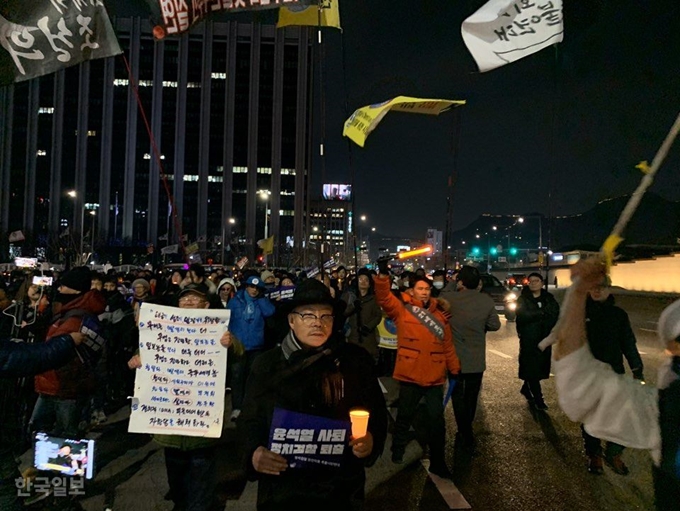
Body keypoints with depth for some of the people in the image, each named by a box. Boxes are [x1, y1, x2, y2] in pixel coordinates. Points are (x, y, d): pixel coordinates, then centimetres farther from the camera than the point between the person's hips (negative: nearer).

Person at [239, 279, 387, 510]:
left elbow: (378, 413, 3)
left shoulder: (356, 359, -4)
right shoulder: (267, 364, -4)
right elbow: (250, 420, 1)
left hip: (341, 489, 1)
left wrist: (371, 441, -16)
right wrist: (254, 452, -16)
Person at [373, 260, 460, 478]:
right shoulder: (402, 309, -2)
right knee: (405, 416, 14)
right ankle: (397, 451, 38)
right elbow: (384, 297, -20)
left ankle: (437, 462, 24)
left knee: (437, 420, 8)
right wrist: (383, 275, -34)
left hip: (434, 377, 3)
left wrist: (454, 369, 12)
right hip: (410, 375, -3)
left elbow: (448, 345, 12)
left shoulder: (439, 315, 8)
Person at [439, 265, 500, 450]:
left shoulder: (449, 298, -16)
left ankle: (466, 436, 13)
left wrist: (452, 284, 5)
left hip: (455, 357, -2)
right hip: (477, 358, 2)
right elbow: (495, 325, -2)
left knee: (458, 397, 12)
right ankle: (466, 430, 33)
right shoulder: (487, 301, -12)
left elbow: (440, 299, 6)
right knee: (471, 396, 19)